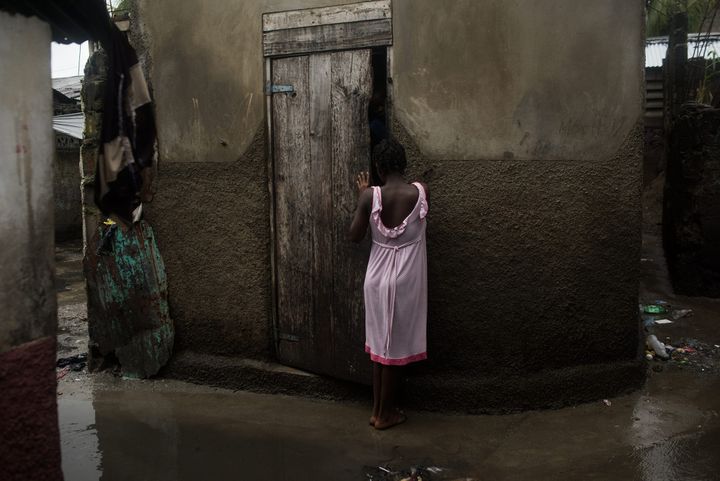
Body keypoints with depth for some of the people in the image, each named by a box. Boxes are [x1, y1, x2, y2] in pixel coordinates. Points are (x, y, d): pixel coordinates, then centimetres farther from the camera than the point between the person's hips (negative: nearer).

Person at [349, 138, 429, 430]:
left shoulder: (371, 196, -11)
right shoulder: (421, 191, -10)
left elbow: (355, 236, -2)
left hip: (378, 275, 2)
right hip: (406, 277, -1)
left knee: (380, 341, 16)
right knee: (397, 344, 9)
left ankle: (378, 408, 27)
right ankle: (385, 414, 20)